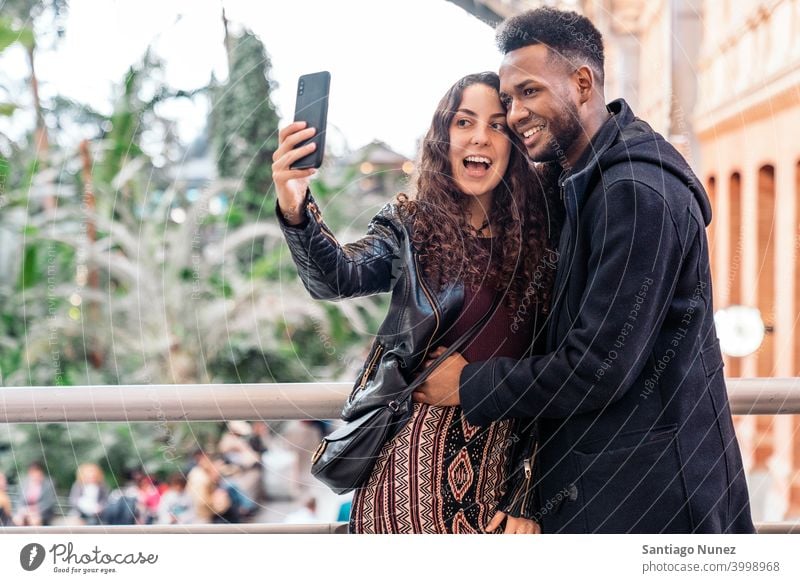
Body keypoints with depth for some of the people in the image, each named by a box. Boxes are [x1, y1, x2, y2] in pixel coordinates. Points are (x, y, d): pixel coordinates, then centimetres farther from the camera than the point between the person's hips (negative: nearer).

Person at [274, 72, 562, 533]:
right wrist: (295, 211, -36)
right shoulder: (409, 227, 3)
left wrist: (528, 500, 0)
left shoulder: (540, 242, 4)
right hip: (410, 459, -1)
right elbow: (338, 278, -17)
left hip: (497, 468, 1)